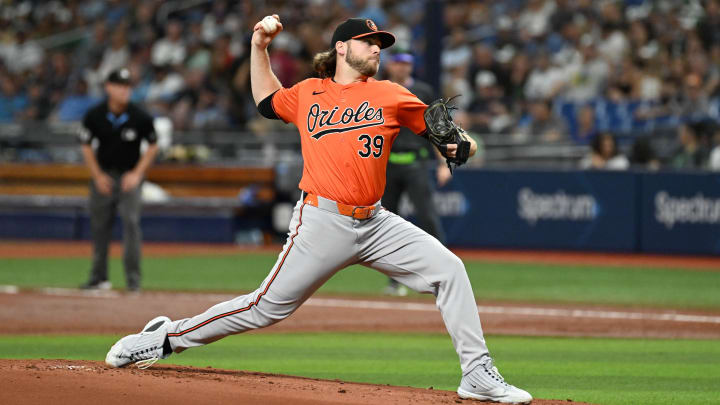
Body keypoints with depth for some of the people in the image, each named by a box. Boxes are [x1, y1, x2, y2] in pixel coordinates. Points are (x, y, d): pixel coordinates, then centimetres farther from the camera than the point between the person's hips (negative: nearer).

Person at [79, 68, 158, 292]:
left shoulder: (140, 117, -12)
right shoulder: (95, 115, -8)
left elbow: (152, 146, 1)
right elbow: (86, 146, 4)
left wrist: (137, 174, -7)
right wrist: (97, 176, -2)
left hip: (129, 175, -2)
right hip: (103, 175, 2)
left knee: (131, 222, -15)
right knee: (99, 225, 7)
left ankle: (133, 277, -11)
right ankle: (99, 277, 18)